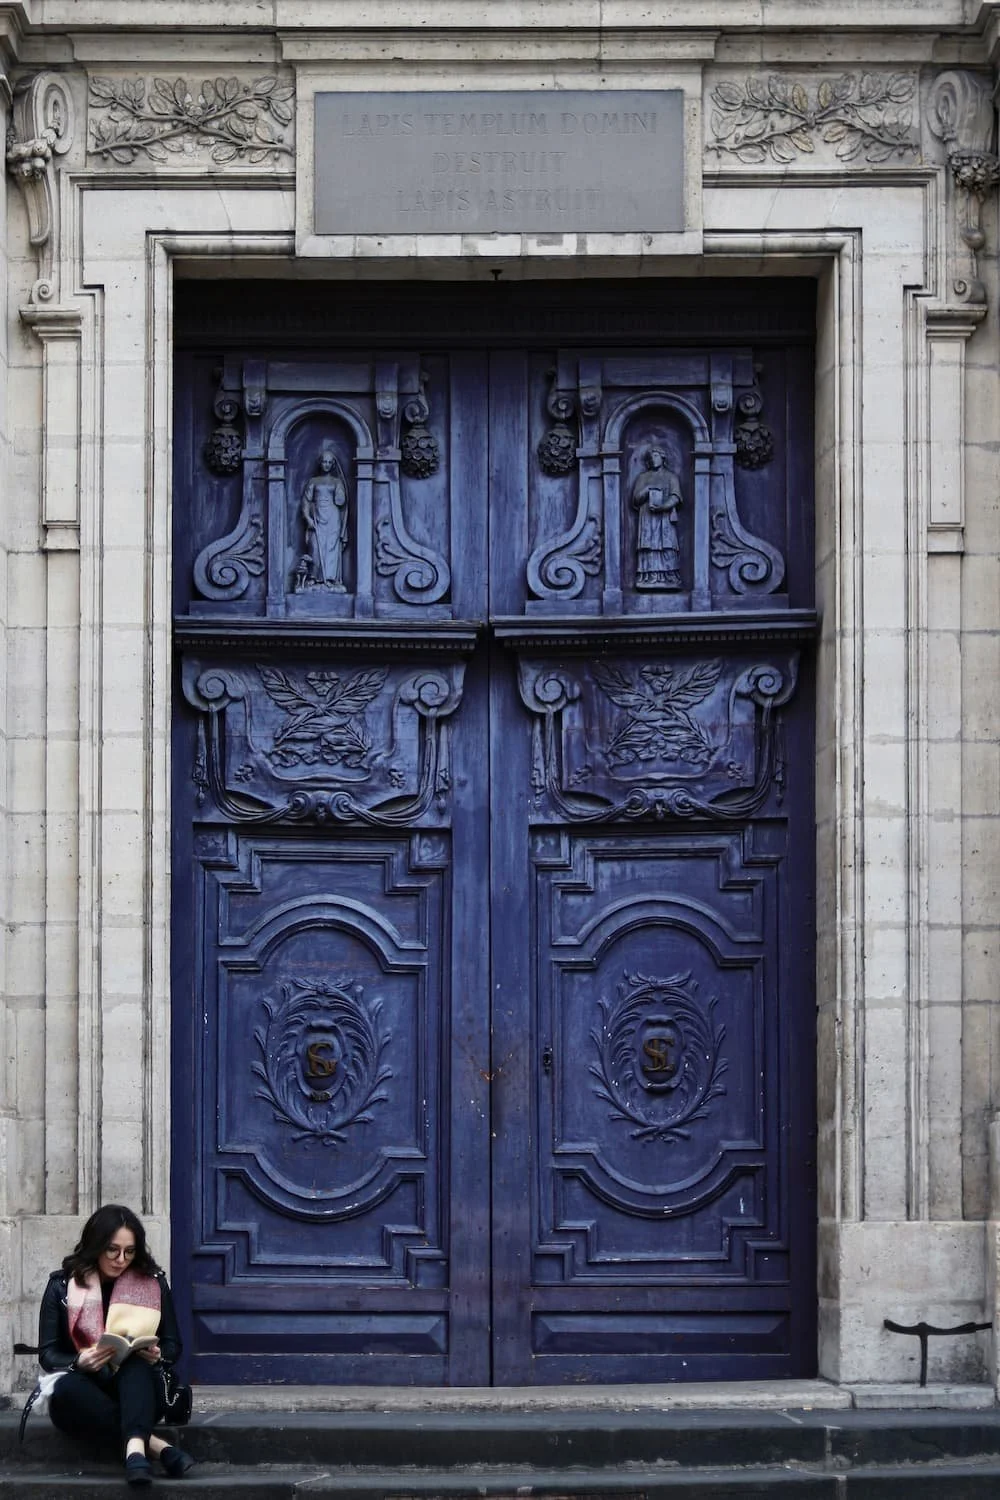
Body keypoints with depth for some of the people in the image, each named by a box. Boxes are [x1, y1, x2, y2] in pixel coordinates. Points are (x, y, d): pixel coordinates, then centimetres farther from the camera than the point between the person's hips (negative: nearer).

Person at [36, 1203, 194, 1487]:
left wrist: (157, 1355, -18)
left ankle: (136, 1447, -58)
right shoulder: (62, 1285, 1)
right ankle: (155, 1446, -40)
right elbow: (47, 1354, -2)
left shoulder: (152, 1283, 3)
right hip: (85, 1395, 0)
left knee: (138, 1361, -34)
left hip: (136, 1393, 0)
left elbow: (173, 1345, 6)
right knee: (64, 1388, -36)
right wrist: (79, 1362, -24)